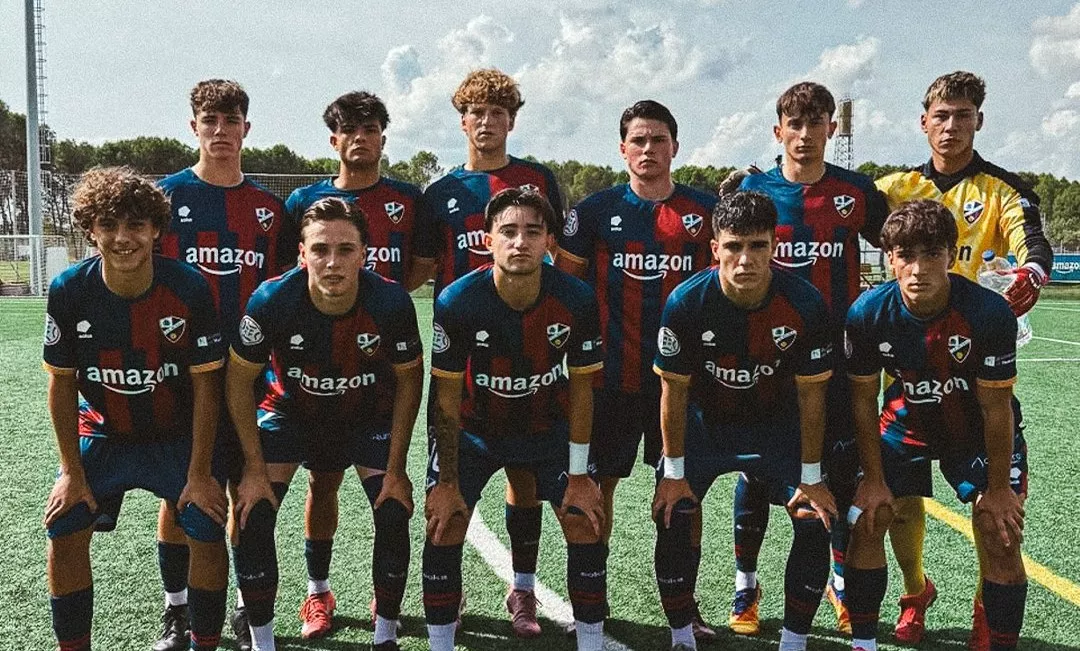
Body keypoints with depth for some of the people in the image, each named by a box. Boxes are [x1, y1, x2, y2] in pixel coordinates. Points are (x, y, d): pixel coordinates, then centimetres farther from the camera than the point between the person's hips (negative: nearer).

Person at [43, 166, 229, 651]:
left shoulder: (189, 288, -21)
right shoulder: (68, 291, -17)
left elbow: (205, 383, -14)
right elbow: (61, 382, -6)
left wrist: (199, 475, -14)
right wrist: (72, 473, -6)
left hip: (178, 437, -1)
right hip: (101, 434, 2)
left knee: (207, 531, -12)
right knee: (64, 530, -7)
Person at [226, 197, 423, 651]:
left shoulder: (391, 302, -29)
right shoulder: (272, 301, -30)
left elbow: (409, 380, -12)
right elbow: (239, 379, -14)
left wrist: (396, 469, -11)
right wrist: (255, 468, -13)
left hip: (369, 415, 0)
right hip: (291, 411, 0)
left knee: (394, 516, -11)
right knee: (253, 516, -11)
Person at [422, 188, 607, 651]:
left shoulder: (577, 300, -22)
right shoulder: (457, 302, -25)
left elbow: (580, 388, -10)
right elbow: (448, 398, -15)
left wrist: (578, 475, -8)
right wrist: (447, 483, -13)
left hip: (548, 429, 1)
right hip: (473, 430, -1)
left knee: (587, 529, -4)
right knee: (443, 531, -8)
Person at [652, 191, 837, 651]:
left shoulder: (805, 304, -23)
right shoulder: (686, 303, -25)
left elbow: (810, 394, -12)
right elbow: (674, 391, -13)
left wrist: (811, 479, -9)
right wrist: (674, 472, -10)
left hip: (777, 424, 1)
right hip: (703, 422, -1)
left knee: (816, 524, -7)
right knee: (673, 520, -10)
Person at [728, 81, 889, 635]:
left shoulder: (856, 191, 2)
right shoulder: (752, 191, -1)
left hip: (836, 355, 1)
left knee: (843, 470, 7)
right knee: (756, 470, 7)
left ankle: (843, 581, 28)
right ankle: (745, 587, 24)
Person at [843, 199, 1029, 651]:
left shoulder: (990, 313, -30)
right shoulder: (868, 313, -24)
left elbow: (995, 410, -20)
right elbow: (864, 401, -11)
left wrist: (997, 488, -13)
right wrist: (874, 479, -8)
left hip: (978, 431, -1)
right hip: (906, 423, 2)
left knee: (1000, 536, -10)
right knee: (866, 520, -5)